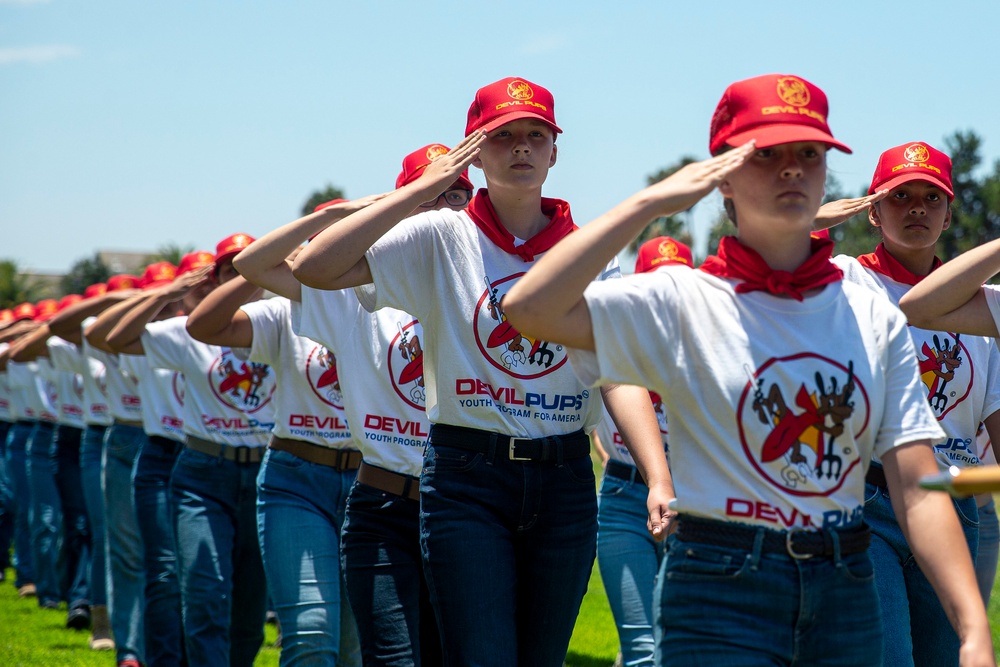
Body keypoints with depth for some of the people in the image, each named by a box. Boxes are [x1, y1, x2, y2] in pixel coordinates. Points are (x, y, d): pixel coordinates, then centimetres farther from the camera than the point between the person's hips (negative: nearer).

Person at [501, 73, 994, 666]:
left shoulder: (876, 320, 7)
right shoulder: (685, 303, -3)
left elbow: (918, 489, 0)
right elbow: (532, 307, -19)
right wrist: (652, 202, -14)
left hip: (846, 596, 4)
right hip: (721, 594, -3)